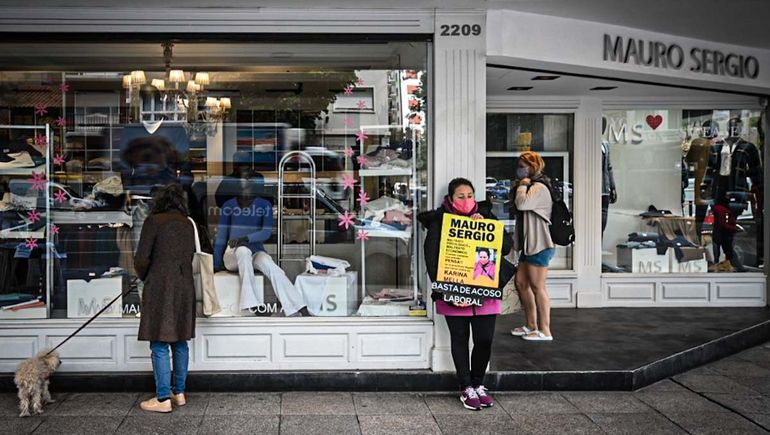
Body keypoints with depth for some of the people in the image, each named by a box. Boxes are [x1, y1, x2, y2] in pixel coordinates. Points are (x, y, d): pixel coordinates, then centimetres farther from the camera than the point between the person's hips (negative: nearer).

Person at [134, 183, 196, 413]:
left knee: (159, 344, -2)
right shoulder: (187, 224, 12)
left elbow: (142, 259, -9)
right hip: (185, 287, 6)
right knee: (180, 342, 13)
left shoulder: (154, 221, -5)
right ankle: (179, 393, 19)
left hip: (160, 287, -6)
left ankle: (163, 398, -1)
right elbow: (190, 256, 10)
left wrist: (143, 277, 9)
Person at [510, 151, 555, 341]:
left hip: (539, 246, -11)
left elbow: (521, 204, -28)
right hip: (529, 245, 11)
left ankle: (545, 331, -2)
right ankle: (531, 325, 23)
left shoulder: (539, 188, -13)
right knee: (521, 283, 13)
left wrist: (523, 185, -15)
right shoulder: (530, 187, 20)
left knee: (537, 287, -8)